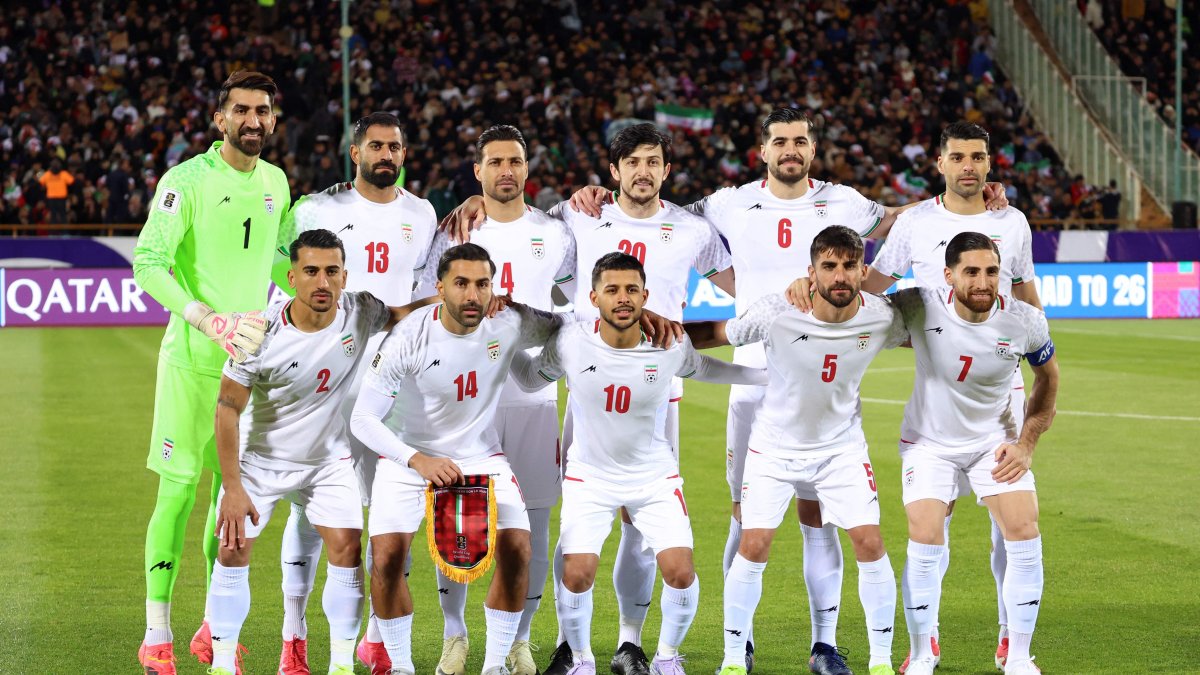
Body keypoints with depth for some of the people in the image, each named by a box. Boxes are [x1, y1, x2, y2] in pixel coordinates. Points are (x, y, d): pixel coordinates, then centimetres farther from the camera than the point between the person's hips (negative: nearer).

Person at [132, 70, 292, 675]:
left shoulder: (275, 182, 11)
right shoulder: (188, 179, -9)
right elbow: (147, 263, -15)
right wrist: (207, 318, -24)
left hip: (252, 356, 6)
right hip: (192, 357, -6)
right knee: (178, 489, -6)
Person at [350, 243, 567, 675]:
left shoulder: (509, 324, -15)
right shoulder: (409, 338, -24)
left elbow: (566, 327, 7)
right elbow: (362, 418, -27)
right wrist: (418, 461, -40)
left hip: (481, 456, 2)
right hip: (409, 455, -2)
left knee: (517, 550, -15)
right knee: (387, 556, -18)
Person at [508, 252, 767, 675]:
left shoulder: (669, 347, -15)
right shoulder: (571, 343, -16)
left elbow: (706, 369, 8)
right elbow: (531, 378, 3)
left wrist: (774, 374, 6)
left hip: (655, 477, 1)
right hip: (590, 476, 0)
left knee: (681, 572, -12)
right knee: (576, 575, -14)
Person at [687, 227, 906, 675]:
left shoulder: (881, 318, -17)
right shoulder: (777, 313, -26)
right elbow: (716, 333, -12)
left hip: (842, 445, 2)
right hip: (775, 445, -2)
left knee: (870, 543, -6)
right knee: (753, 546, -8)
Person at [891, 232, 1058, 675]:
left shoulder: (1025, 322, -18)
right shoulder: (921, 308, -24)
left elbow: (1047, 377, 2)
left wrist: (1026, 444, -2)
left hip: (994, 439, 2)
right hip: (929, 440, -1)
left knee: (1024, 535, -11)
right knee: (925, 541, -14)